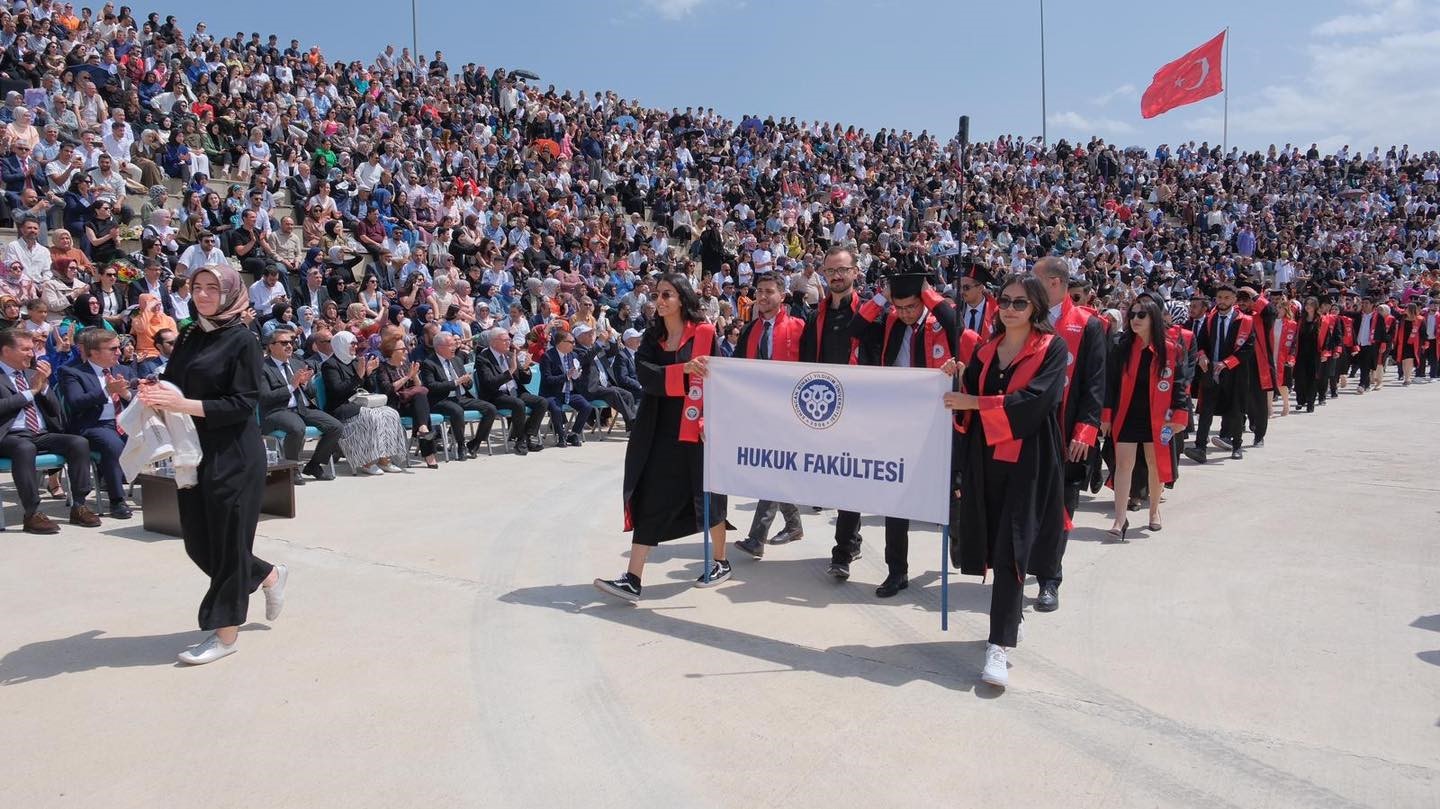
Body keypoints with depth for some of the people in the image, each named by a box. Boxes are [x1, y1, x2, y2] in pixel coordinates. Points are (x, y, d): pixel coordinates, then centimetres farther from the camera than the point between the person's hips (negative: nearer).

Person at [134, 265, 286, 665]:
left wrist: (184, 404, -23)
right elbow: (171, 380, 16)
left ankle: (225, 631, 14)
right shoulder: (190, 336, 9)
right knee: (197, 541, 12)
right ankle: (269, 575, 35)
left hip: (234, 455, -7)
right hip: (194, 451, 7)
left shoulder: (242, 340, -10)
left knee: (227, 540, 1)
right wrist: (154, 391, -7)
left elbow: (242, 405, -15)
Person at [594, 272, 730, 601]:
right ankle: (632, 580, -1)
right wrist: (684, 368, -25)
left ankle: (720, 563, 30)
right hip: (660, 429, 4)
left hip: (697, 427, -4)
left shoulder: (704, 333, -5)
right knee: (649, 499, -1)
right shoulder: (652, 337, 8)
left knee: (706, 493, 9)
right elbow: (645, 373, -10)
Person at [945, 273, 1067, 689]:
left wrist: (976, 403, -18)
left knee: (1011, 549, -9)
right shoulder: (986, 350, 13)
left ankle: (1000, 645, -8)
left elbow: (1035, 399, -18)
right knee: (991, 543, 10)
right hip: (985, 457, 5)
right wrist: (956, 379, -9)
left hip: (1026, 461, -5)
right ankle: (1009, 618, 30)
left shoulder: (1052, 349, -3)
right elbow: (968, 396, 11)